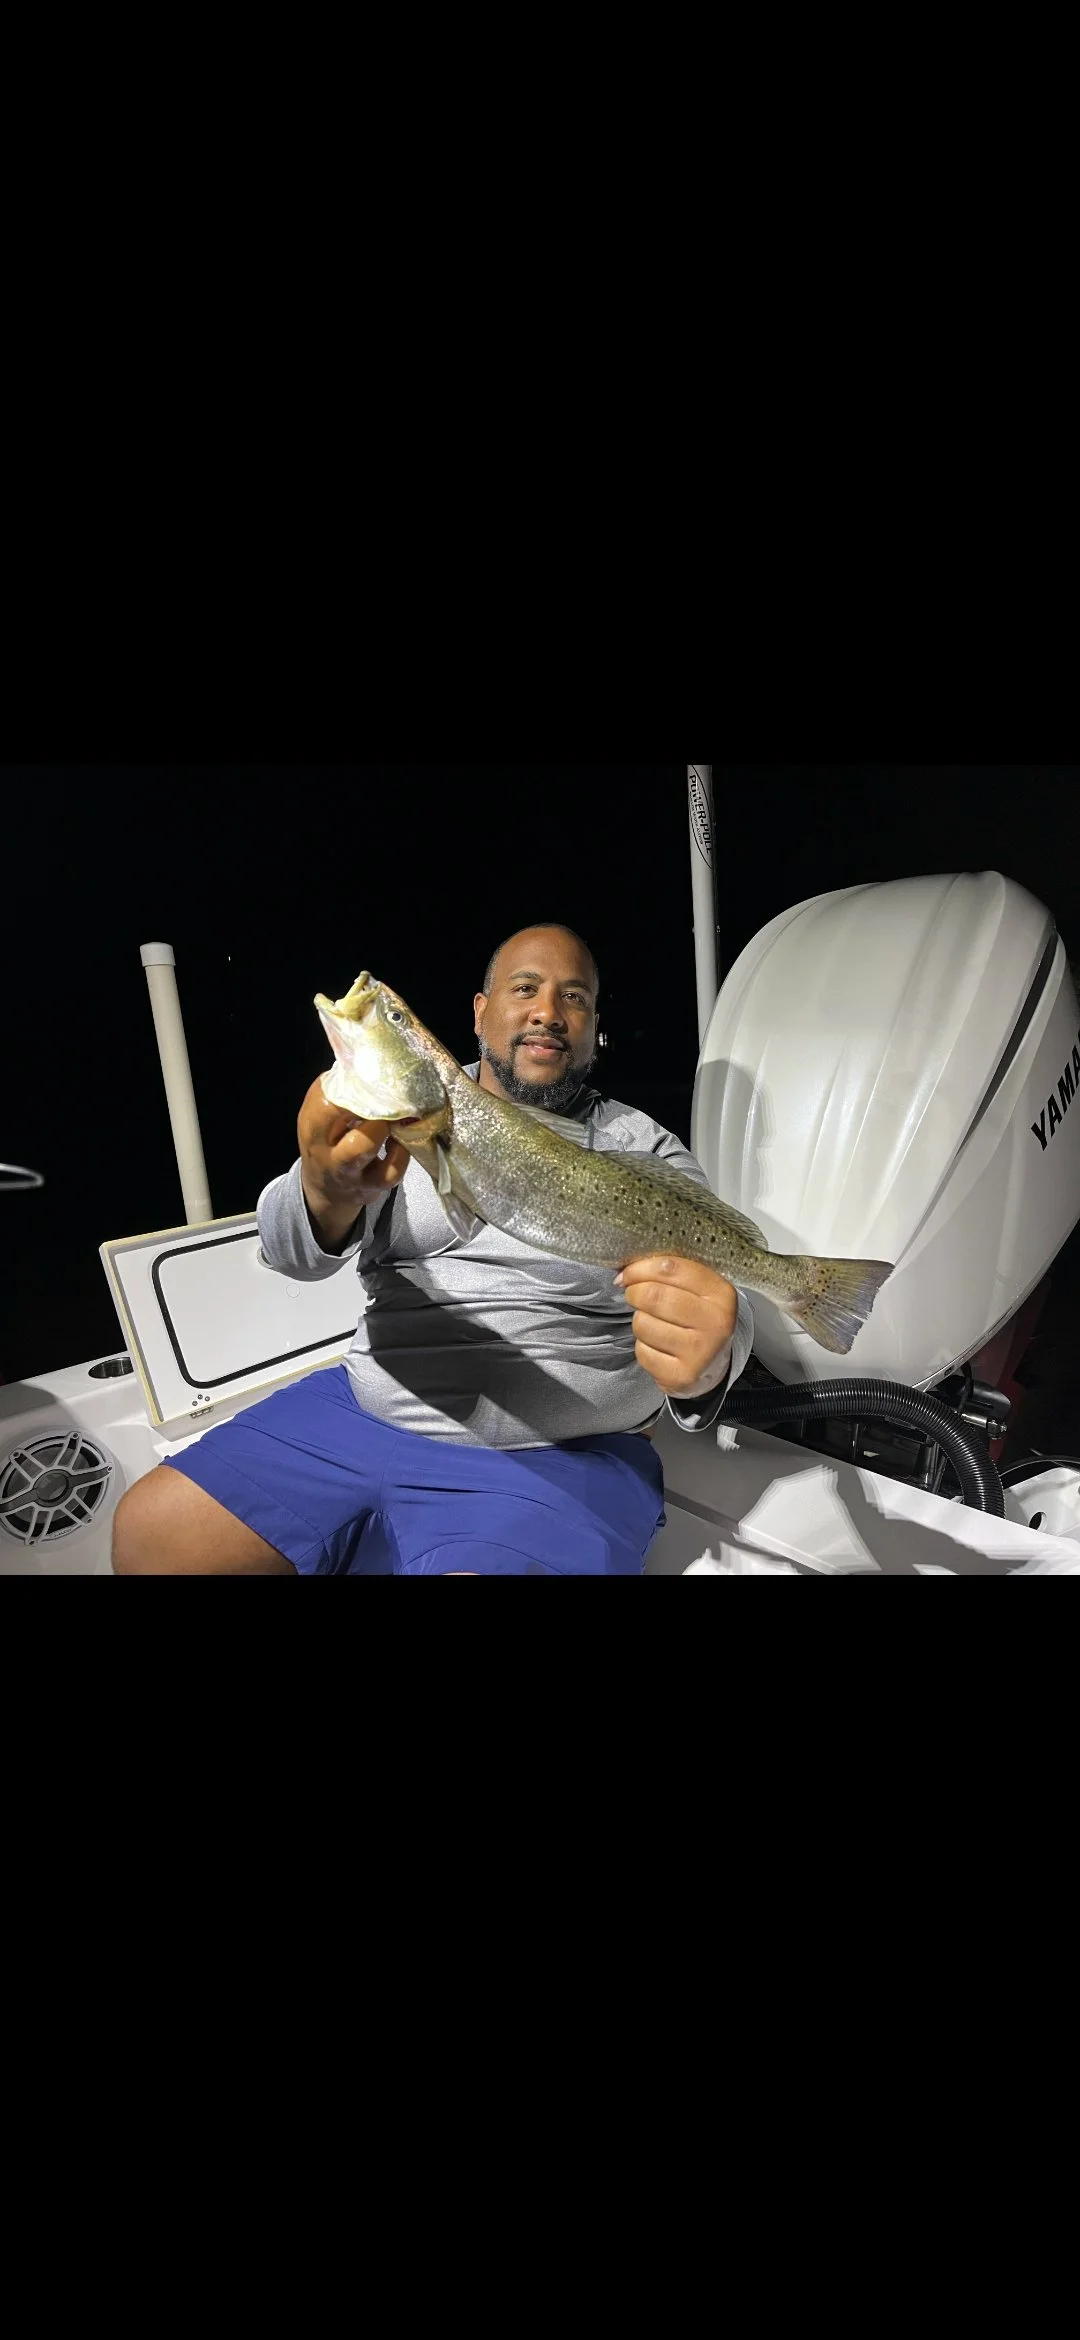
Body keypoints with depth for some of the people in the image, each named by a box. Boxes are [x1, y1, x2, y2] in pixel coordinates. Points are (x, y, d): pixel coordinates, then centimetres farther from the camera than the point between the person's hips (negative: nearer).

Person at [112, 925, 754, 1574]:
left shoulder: (647, 1152, 0)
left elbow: (715, 1299, -10)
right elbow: (290, 1247, -8)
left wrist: (704, 1363, -36)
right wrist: (327, 1194, -34)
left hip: (554, 1461, -3)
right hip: (362, 1411, 4)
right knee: (149, 1528, -1)